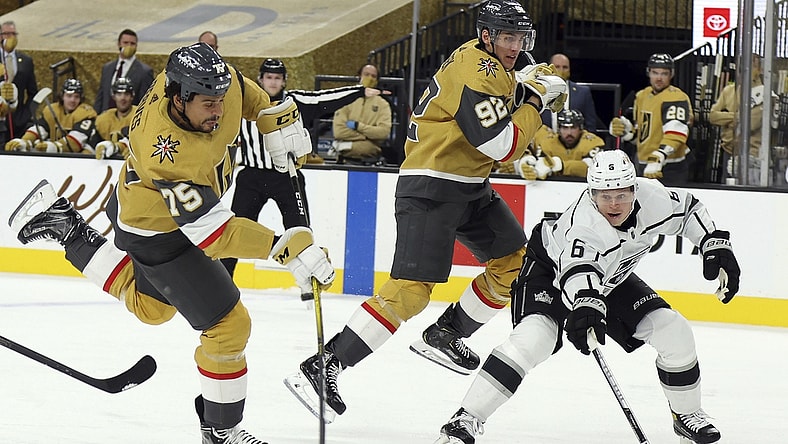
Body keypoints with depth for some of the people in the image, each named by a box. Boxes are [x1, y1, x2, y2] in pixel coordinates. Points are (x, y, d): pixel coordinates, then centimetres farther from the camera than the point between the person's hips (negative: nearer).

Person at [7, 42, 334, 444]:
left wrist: (276, 121, 2)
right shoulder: (168, 156, -43)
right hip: (157, 234, -9)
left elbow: (243, 91, 5)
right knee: (229, 324, -7)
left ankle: (66, 227, 35)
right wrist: (285, 247, -47)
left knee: (149, 307, 31)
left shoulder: (214, 83, -23)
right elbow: (214, 235, -43)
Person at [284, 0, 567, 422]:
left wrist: (532, 86, 4)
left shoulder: (495, 67, 11)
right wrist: (535, 99, -13)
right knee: (410, 289, -19)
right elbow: (503, 145, -24)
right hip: (429, 189, -10)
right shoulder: (473, 70, -20)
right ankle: (322, 367, -20)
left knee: (515, 259, 15)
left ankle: (444, 335, 25)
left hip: (470, 187, 10)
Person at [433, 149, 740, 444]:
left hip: (611, 278, 6)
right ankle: (467, 418, -30)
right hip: (551, 267, -6)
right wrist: (587, 304, -78)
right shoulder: (583, 223, -41)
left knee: (674, 332, -5)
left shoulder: (651, 198, -23)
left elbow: (689, 210, -1)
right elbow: (578, 270, -59)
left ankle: (686, 414, 19)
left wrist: (717, 247, -9)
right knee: (533, 337, -32)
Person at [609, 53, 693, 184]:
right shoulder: (641, 96, 14)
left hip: (671, 169, -8)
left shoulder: (676, 97, -14)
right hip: (644, 167, 8)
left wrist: (657, 160, -38)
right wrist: (624, 130, 1)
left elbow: (675, 134, -27)